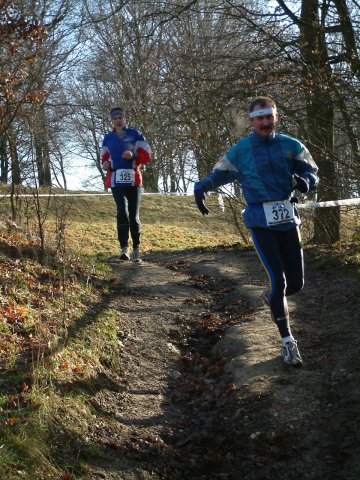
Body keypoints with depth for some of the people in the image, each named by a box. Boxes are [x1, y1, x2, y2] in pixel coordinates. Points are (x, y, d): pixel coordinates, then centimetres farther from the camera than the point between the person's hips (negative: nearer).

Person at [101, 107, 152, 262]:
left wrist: (133, 155, -17)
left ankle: (136, 249, 15)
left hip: (133, 180, -1)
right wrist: (105, 163, 3)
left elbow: (147, 156, 1)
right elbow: (105, 157, 27)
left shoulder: (135, 135, 5)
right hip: (116, 180, 1)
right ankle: (124, 248, -24)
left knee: (134, 215, 4)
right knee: (122, 210, -19)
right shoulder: (108, 138, 15)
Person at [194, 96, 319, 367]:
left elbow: (312, 172, 7)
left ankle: (272, 297, 43)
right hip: (261, 222, -3)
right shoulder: (240, 151, 2)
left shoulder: (291, 146, 6)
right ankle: (288, 342, 1)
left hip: (288, 219, 3)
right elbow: (219, 174, 13)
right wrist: (201, 188, -8)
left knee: (297, 283, 6)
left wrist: (305, 181, -17)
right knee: (278, 280, -11)